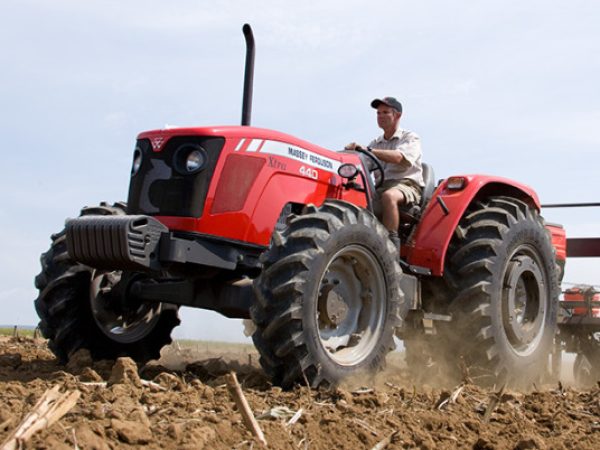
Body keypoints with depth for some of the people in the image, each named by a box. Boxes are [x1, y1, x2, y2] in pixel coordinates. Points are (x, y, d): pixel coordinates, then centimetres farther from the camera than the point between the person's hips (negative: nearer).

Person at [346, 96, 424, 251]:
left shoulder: (411, 138, 8)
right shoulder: (376, 143, 25)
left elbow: (399, 157, -15)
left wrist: (368, 150, -24)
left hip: (407, 184, -5)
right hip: (381, 188, 5)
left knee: (389, 196, -39)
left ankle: (391, 245, -43)